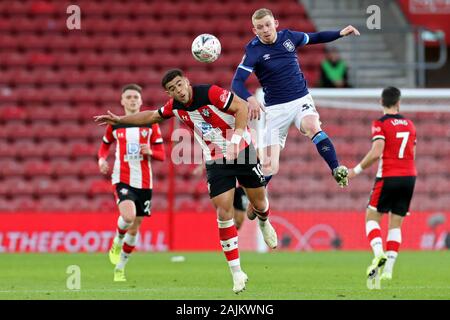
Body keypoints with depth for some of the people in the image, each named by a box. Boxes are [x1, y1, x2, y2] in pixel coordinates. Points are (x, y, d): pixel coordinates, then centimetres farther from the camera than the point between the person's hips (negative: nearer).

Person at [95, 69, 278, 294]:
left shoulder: (210, 93, -20)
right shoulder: (175, 106, -3)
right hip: (216, 162, 3)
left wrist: (236, 137, -31)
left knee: (259, 203, 8)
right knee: (224, 212, -10)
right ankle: (236, 273, -6)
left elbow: (241, 107, -21)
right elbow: (151, 116, 15)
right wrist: (119, 120, 16)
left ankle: (264, 223, 49)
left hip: (242, 151, -3)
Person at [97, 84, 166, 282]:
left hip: (144, 182, 2)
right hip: (122, 179, -2)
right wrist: (102, 160, -1)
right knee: (128, 216, -28)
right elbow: (105, 146, 20)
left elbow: (162, 155, 5)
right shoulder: (115, 124, 4)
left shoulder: (151, 124, 4)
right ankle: (117, 242, 4)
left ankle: (119, 269, 22)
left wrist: (150, 152, -17)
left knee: (134, 228, 6)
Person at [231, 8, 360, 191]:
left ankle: (337, 171, -33)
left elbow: (315, 38, 19)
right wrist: (249, 99, -40)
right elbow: (237, 83, -20)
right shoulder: (253, 51, -12)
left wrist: (341, 33, 6)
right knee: (269, 167, -6)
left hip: (301, 100, 2)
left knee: (312, 127, -34)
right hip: (276, 108, -2)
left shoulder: (288, 37, 0)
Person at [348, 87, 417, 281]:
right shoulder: (409, 125, 11)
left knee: (372, 217, 7)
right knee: (396, 224, 7)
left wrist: (357, 170, -8)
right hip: (409, 177, 5)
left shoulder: (380, 124, -7)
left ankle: (379, 253, -19)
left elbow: (376, 153, -18)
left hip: (388, 177, -5)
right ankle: (388, 269, 1)